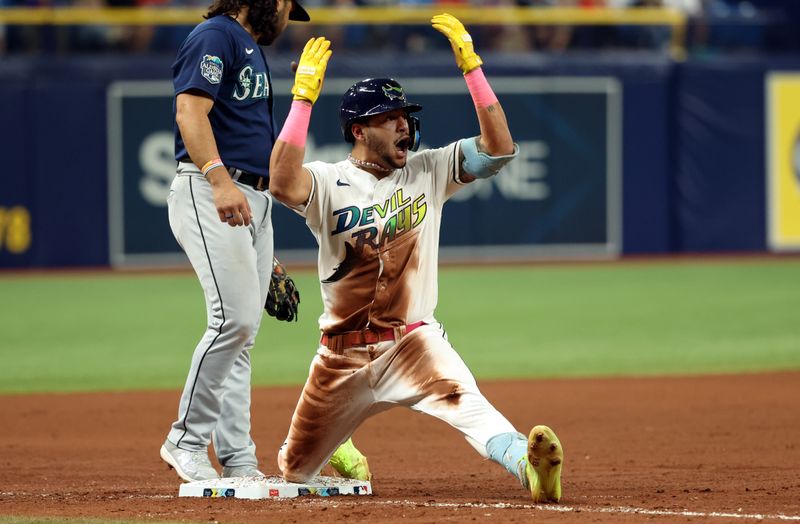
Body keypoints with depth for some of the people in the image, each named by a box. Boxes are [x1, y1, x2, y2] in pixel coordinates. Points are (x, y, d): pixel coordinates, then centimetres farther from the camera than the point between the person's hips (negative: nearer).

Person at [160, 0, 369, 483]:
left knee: (242, 334, 6)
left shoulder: (254, 50, 24)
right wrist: (219, 180, -34)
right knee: (235, 316, -18)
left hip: (254, 202, 10)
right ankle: (186, 440, -8)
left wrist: (263, 246, 23)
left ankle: (239, 463, 7)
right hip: (209, 196, -10)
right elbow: (190, 112, -19)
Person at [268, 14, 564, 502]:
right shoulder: (328, 182, -6)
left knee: (461, 398, -34)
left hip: (413, 340, -1)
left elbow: (499, 148, -9)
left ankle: (528, 464, -56)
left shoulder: (427, 172, 2)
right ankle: (341, 446, 50)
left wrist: (471, 66, -16)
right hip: (342, 352, 1)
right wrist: (303, 97, -30)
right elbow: (282, 183, -29)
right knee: (296, 470, 14)